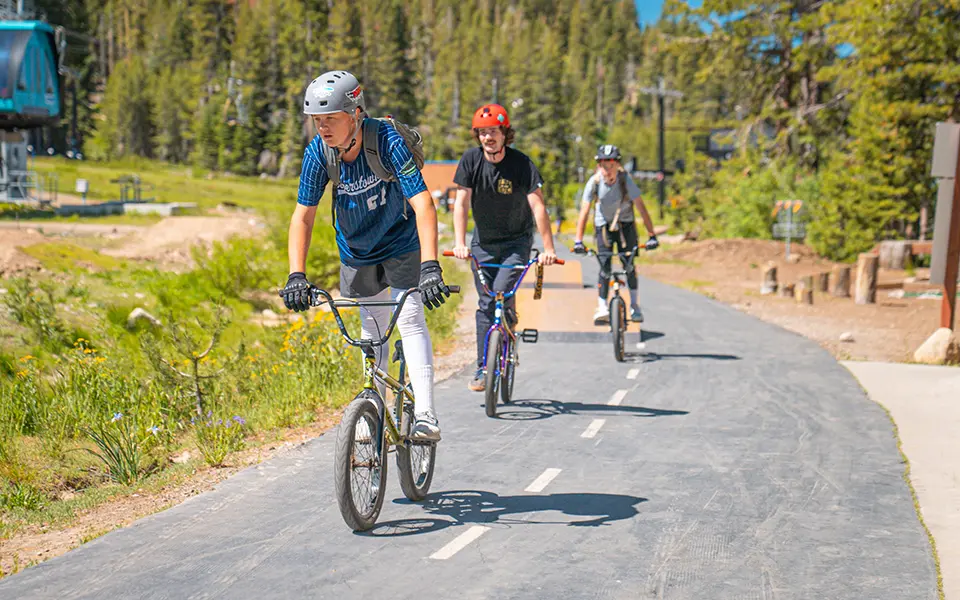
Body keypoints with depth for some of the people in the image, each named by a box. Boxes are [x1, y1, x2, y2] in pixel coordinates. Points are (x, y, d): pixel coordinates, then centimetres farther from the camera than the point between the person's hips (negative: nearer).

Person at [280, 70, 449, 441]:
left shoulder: (387, 141, -31)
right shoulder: (318, 152, -20)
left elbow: (423, 204, -38)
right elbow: (303, 216, -14)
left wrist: (430, 267, -49)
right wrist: (296, 276, -25)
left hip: (401, 245, -4)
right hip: (356, 251, 4)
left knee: (409, 318, -18)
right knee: (372, 332, 11)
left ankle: (425, 415, -20)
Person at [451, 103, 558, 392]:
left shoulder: (521, 163, -17)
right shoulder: (470, 160, -10)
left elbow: (537, 206, -22)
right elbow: (461, 203, -14)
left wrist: (548, 249, -30)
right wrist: (460, 243, -26)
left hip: (516, 241, -2)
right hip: (483, 242, 2)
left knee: (502, 293, -22)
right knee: (486, 303, 2)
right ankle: (483, 368, 8)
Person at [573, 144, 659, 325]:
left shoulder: (625, 180, -23)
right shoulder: (594, 182, -21)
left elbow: (641, 208, -22)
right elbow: (584, 212, -22)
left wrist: (652, 235, -27)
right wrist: (578, 241, -28)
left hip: (625, 223, 0)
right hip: (603, 224, 0)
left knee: (629, 265, -8)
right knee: (604, 267, -9)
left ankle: (635, 306, 5)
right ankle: (602, 308, -3)